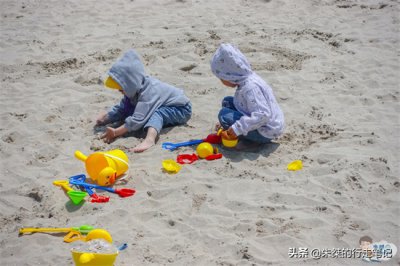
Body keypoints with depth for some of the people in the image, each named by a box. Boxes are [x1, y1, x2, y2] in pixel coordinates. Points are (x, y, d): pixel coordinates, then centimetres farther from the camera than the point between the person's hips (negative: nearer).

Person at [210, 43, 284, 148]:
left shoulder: (250, 87, -27)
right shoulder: (246, 80, 4)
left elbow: (262, 115, -35)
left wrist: (237, 129, -35)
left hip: (266, 132, -10)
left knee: (224, 114, -20)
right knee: (227, 102, 12)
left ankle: (251, 141, -9)